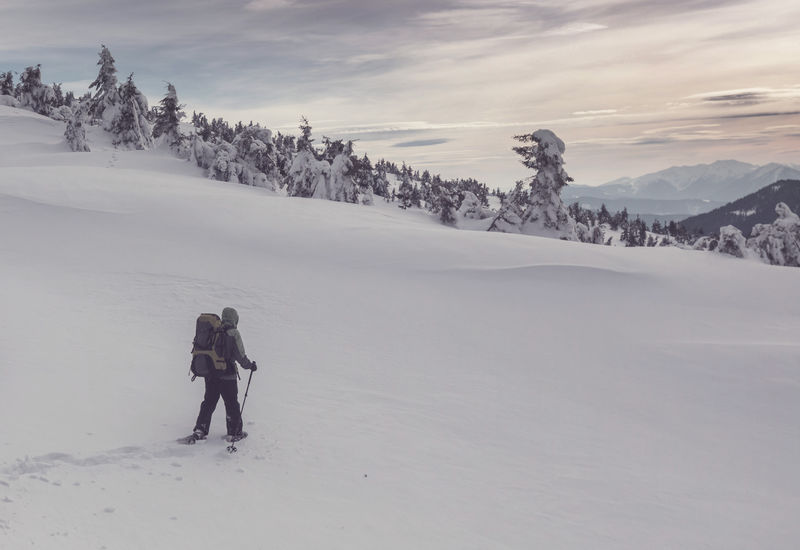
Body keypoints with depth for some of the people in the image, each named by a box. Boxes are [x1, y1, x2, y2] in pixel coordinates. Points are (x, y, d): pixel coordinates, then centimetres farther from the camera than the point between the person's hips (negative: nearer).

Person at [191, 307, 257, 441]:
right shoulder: (233, 333, -12)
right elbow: (240, 355, -13)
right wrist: (250, 365, 4)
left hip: (210, 373, 5)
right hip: (227, 375, -5)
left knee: (209, 402, 17)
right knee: (232, 404, 8)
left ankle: (200, 430, 15)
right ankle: (235, 432, 15)